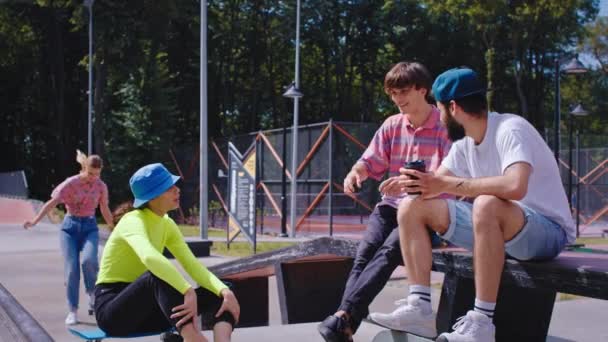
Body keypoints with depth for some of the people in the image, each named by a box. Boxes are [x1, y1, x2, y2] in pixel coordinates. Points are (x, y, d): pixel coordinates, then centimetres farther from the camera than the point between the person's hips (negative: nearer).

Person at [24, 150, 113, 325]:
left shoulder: (101, 186, -1)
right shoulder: (70, 184, -10)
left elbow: (105, 210, 12)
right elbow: (52, 203, -16)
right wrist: (35, 221, -26)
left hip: (90, 227, 1)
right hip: (70, 227, -1)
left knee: (89, 259, -27)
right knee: (71, 268, -9)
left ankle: (92, 294, 0)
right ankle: (72, 311, 1)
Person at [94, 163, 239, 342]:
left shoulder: (167, 225, 6)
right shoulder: (133, 221, -19)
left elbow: (193, 266, -1)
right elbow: (150, 258, -43)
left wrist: (224, 291, -19)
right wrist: (188, 291, -50)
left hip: (143, 307, 8)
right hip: (112, 310, -8)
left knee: (217, 295, -12)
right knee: (158, 275, -39)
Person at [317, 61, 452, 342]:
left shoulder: (445, 126, -2)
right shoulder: (392, 125, 16)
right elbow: (370, 161, 15)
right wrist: (354, 173, -10)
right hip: (391, 205, 4)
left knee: (389, 250, -31)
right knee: (366, 249, -25)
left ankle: (344, 317, -41)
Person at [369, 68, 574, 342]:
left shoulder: (510, 129, -20)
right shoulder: (465, 142, 5)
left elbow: (515, 186, -38)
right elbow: (438, 183, 12)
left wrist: (447, 184, -30)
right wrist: (418, 182, -12)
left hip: (548, 230, -8)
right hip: (495, 227, 8)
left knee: (487, 204, -41)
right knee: (412, 207, 0)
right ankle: (420, 307, -6)